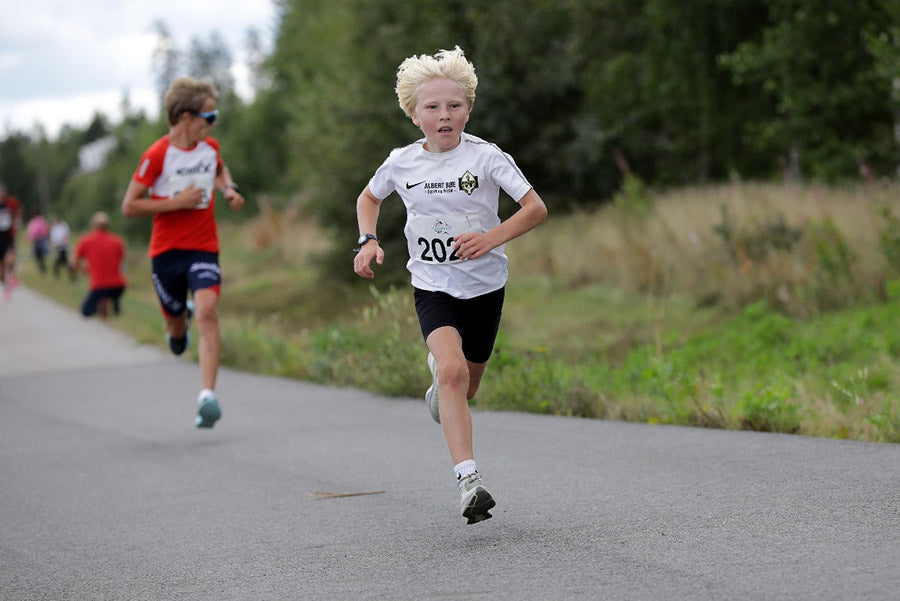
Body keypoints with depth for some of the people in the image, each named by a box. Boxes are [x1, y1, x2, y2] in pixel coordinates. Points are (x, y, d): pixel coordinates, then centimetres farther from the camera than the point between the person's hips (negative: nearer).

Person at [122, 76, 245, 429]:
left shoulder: (211, 147, 5)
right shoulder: (157, 155, -12)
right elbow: (129, 207, -11)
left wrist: (229, 189, 9)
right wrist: (177, 202, -18)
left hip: (204, 248, 2)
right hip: (166, 250, -2)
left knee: (207, 311, -22)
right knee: (176, 330, 10)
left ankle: (207, 396, -28)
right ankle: (181, 319, 51)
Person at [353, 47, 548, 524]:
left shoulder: (485, 157, -12)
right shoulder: (402, 163, -4)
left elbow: (536, 208, -12)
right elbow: (368, 199, 16)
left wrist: (493, 237, -26)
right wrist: (368, 241, -1)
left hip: (484, 287, 1)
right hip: (432, 287, -1)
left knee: (465, 387, 13)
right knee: (452, 368, -26)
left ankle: (439, 384, 53)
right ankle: (468, 480, -29)